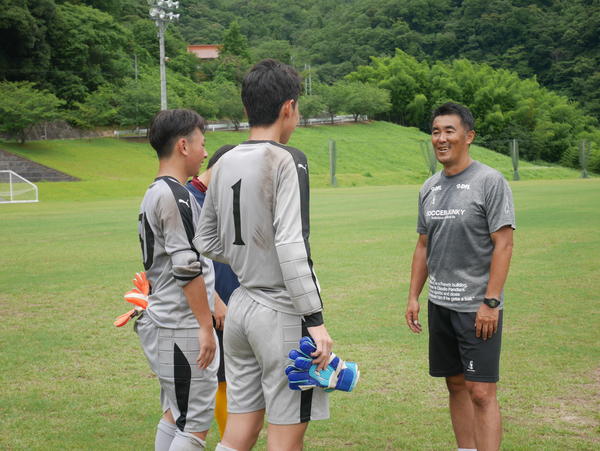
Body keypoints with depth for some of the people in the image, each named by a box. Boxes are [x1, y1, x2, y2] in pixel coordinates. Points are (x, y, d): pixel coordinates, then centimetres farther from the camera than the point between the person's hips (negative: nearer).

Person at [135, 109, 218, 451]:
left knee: (175, 415, 16)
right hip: (182, 328, -10)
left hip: (163, 322, 10)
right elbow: (187, 268, -20)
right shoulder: (175, 195, -16)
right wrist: (206, 326, -17)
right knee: (197, 423, -5)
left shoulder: (154, 194, 16)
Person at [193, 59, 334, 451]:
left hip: (240, 305, 7)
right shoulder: (286, 160, -13)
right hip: (282, 311, -7)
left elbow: (206, 242, 15)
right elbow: (291, 246, -21)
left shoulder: (225, 164, 9)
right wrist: (315, 319, -21)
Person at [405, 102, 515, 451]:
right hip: (439, 303, 7)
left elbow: (504, 244, -13)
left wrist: (490, 302, -18)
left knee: (481, 392, -8)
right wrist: (413, 297, 11)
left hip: (477, 307, -6)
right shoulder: (430, 188, 11)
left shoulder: (490, 182, -8)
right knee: (457, 385, 13)